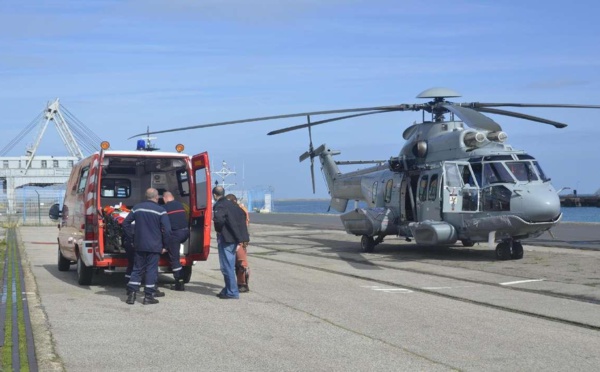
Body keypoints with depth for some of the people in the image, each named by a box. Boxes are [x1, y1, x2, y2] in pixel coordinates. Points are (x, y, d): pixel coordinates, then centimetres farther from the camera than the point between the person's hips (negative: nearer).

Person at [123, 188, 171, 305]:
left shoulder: (137, 208, 5)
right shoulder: (160, 211, -9)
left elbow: (125, 223, 9)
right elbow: (167, 230, -12)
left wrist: (132, 238, 14)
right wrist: (164, 245, 0)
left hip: (139, 245, 4)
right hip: (154, 246, -4)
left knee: (137, 269, 12)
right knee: (151, 270, 2)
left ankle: (131, 294, 7)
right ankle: (148, 296, 3)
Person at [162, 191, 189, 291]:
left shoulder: (165, 207, -1)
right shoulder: (180, 205, 15)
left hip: (174, 233, -5)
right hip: (185, 231, 5)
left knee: (174, 258, 2)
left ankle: (179, 283, 0)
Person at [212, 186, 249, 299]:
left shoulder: (219, 206, -14)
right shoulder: (230, 204, 13)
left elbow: (219, 218, -32)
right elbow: (241, 213, 22)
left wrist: (219, 230, -14)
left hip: (225, 238, -9)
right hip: (234, 237, 9)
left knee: (226, 266, -4)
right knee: (229, 265, 17)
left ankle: (232, 292, -3)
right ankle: (229, 289, 24)